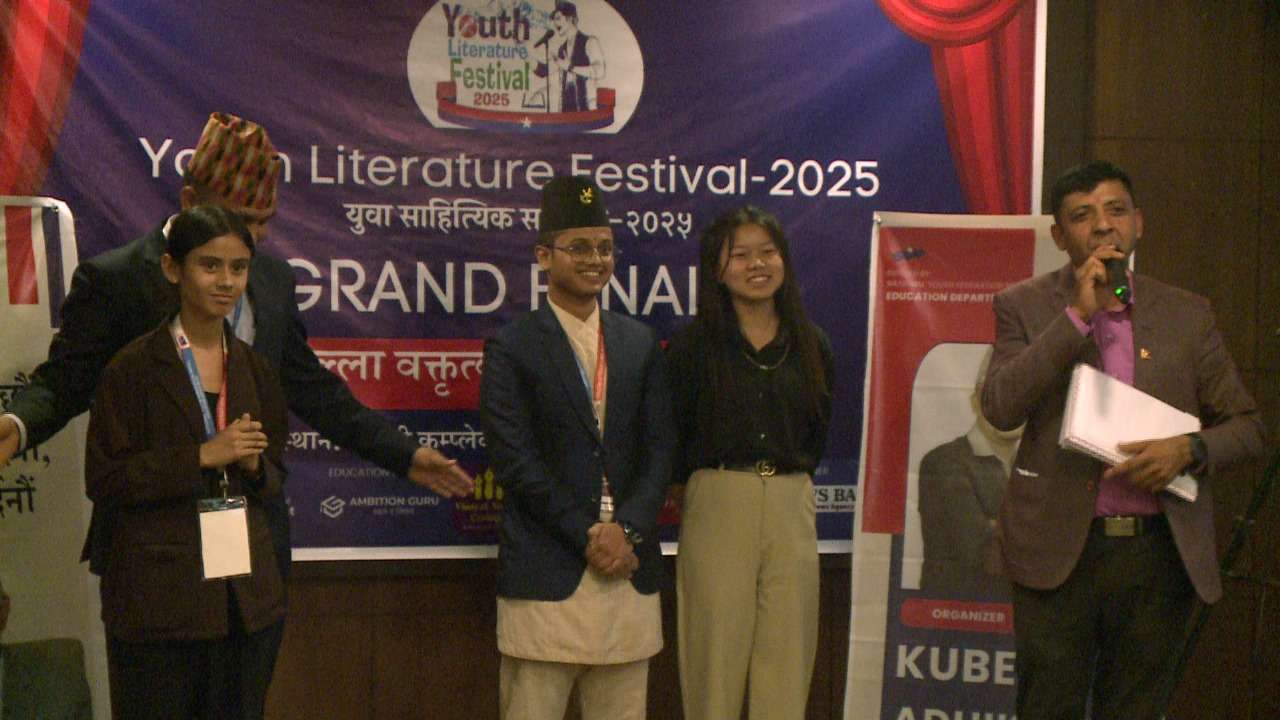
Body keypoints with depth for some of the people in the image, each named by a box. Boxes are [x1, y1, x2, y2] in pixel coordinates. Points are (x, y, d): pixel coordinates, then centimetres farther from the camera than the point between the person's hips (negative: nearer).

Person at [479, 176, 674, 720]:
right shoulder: (512, 348, -1)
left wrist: (627, 529, -7)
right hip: (546, 571, -4)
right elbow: (514, 461, -7)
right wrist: (588, 537, -11)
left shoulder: (640, 344, 13)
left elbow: (659, 448, 8)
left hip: (629, 569, 4)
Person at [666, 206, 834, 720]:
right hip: (716, 506, -3)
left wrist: (789, 479, 9)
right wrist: (700, 484, 6)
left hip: (791, 509, 3)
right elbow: (670, 436, 1)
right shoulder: (694, 345, -2)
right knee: (715, 656, 0)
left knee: (786, 659, 4)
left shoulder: (810, 346, 9)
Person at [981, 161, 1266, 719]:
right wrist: (1078, 314, -15)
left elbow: (1246, 426, 13)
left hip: (1159, 551, 2)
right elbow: (999, 407, -12)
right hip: (1061, 551, -2)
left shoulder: (1187, 314, 10)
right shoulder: (1023, 307, 3)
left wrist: (1188, 449, -9)